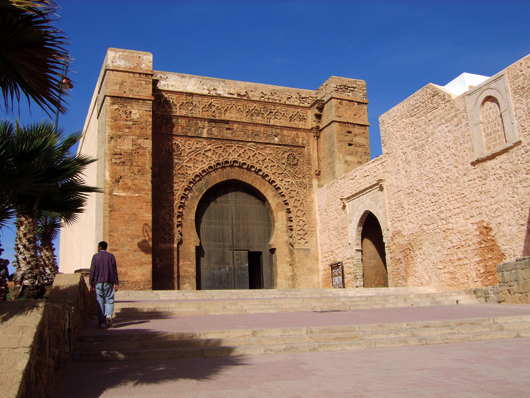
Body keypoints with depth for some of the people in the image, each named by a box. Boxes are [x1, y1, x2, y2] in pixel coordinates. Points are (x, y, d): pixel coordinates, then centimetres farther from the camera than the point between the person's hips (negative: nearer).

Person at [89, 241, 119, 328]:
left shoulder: (95, 256, 4)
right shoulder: (111, 256, 6)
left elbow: (92, 270, 1)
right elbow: (114, 270, 3)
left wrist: (91, 283, 4)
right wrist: (116, 283, 4)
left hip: (98, 282, 0)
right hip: (109, 282, 0)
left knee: (100, 302, 4)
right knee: (109, 300, 5)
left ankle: (102, 322, 2)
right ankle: (109, 315, -22)